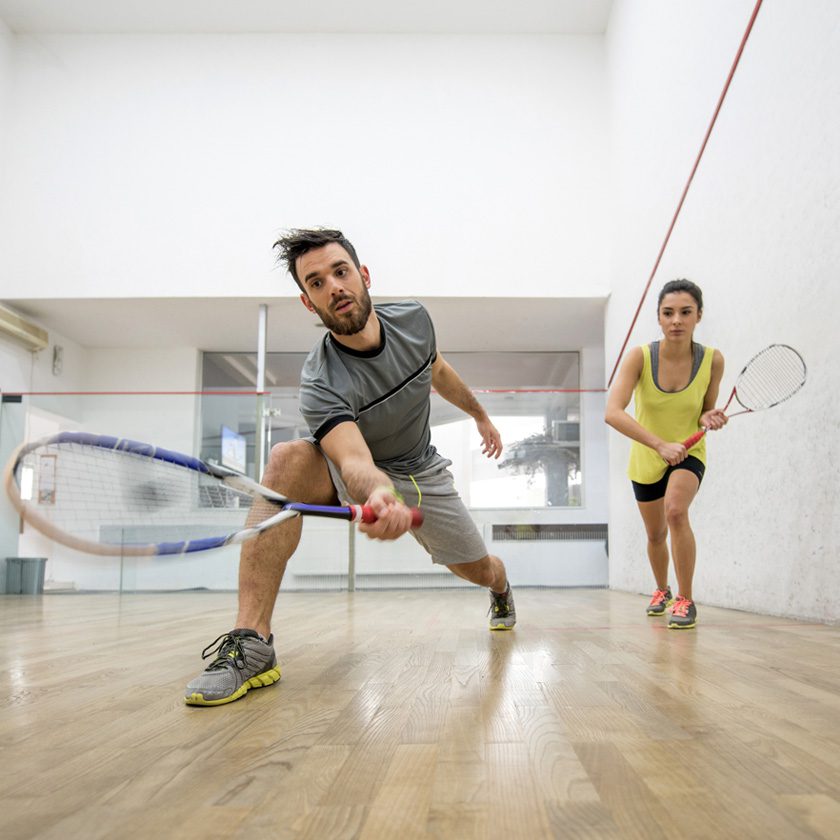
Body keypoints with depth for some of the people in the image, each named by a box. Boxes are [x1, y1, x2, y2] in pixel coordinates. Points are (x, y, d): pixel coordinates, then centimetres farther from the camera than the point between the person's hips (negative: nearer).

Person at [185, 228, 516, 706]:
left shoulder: (413, 319, -15)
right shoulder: (321, 384, -31)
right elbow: (354, 461, -47)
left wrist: (480, 415, 21)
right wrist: (378, 495, -70)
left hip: (422, 473, 4)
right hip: (361, 474, -4)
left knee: (478, 569, 8)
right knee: (287, 461, -35)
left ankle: (502, 588, 53)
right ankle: (252, 642, -35)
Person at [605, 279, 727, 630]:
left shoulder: (712, 360, -17)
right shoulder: (640, 356, -23)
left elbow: (705, 413, -1)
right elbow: (612, 412, -33)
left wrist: (709, 418, -25)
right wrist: (660, 444, -42)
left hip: (688, 454, -1)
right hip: (645, 459, 1)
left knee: (676, 510, -31)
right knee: (656, 535, 18)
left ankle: (685, 600, -14)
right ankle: (662, 590, 49)